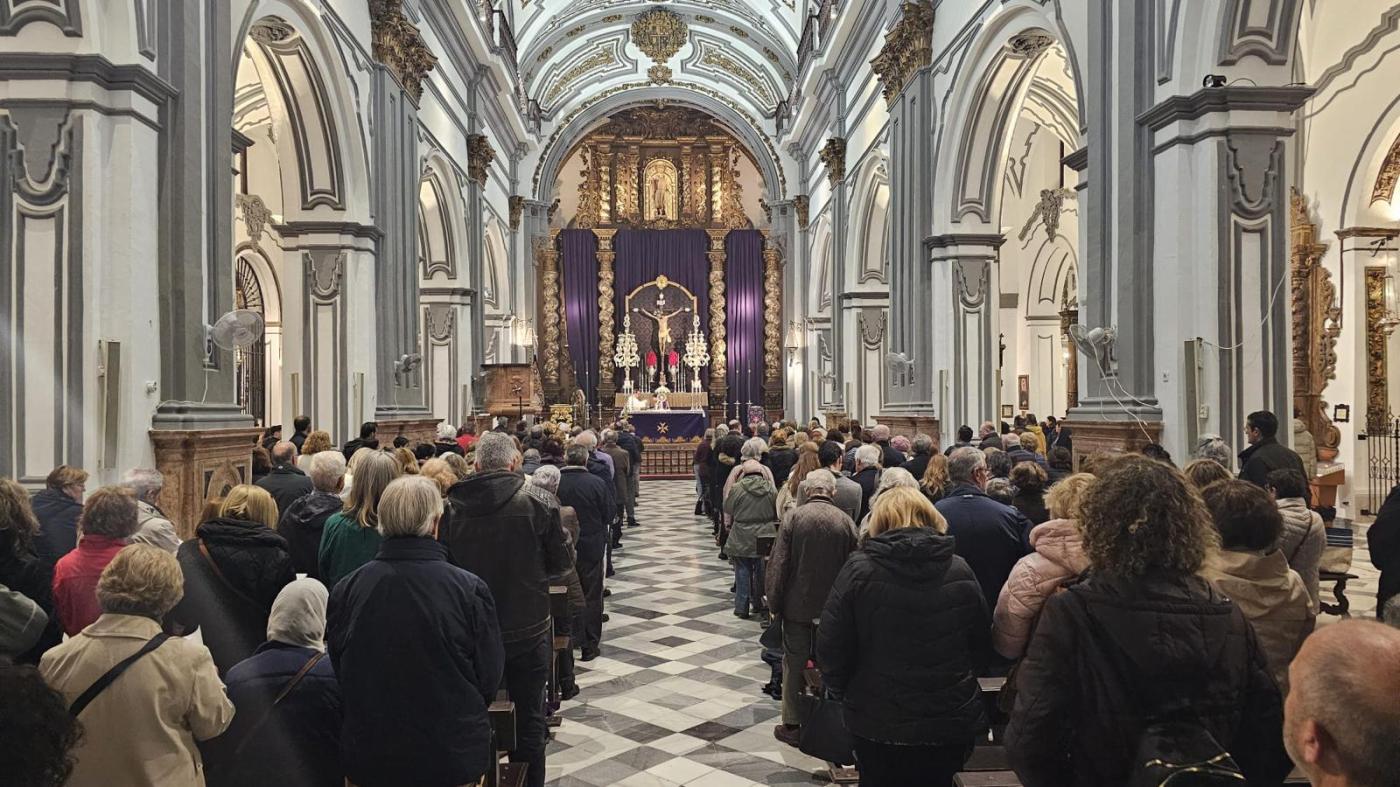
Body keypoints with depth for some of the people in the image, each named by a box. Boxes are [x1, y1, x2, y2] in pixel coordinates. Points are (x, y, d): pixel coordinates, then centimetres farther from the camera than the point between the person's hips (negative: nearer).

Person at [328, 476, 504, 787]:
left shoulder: (345, 590, -10)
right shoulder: (469, 588, -16)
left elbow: (337, 672, 3)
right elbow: (490, 677, -7)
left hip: (368, 760, 2)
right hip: (455, 756, -1)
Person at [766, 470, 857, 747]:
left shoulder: (793, 517, -11)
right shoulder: (846, 521, -5)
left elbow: (777, 565, -11)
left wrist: (774, 604, -1)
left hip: (797, 605, -2)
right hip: (833, 607, 2)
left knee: (794, 664, 10)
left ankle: (793, 724, 18)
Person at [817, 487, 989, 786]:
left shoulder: (859, 569, -12)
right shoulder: (960, 572, -4)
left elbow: (831, 646, -10)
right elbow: (981, 643, 5)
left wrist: (843, 690, 8)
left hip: (878, 720, -2)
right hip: (951, 721, 2)